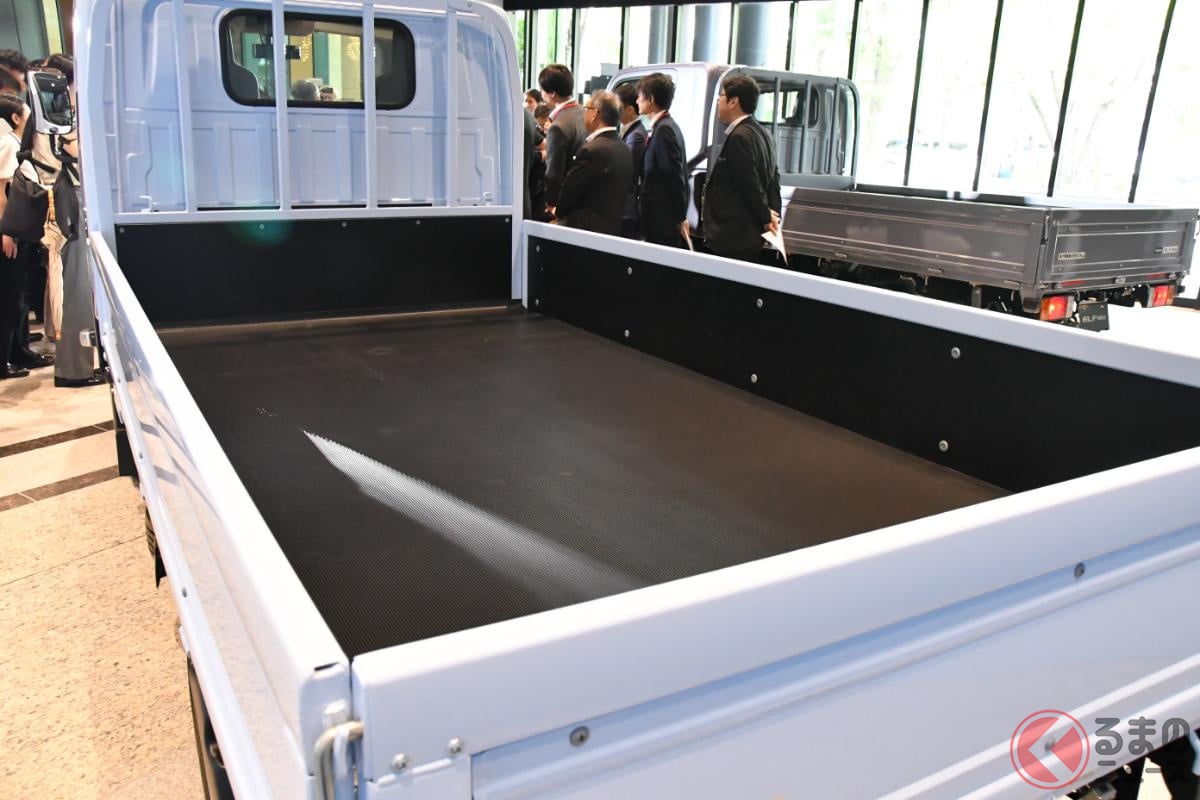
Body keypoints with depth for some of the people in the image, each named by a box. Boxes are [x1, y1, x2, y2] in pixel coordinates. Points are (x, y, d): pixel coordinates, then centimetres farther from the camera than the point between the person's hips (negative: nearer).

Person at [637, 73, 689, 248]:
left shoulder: (664, 129, -14)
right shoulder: (665, 126, 15)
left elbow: (674, 176, -17)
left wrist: (681, 217, -14)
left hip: (664, 220, -9)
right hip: (660, 217, 9)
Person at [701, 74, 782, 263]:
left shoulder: (739, 136, -17)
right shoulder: (760, 133, 14)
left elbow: (750, 185, -18)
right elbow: (773, 178, 15)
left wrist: (766, 218, -6)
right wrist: (772, 215, 12)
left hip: (733, 237, -10)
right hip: (748, 235, 10)